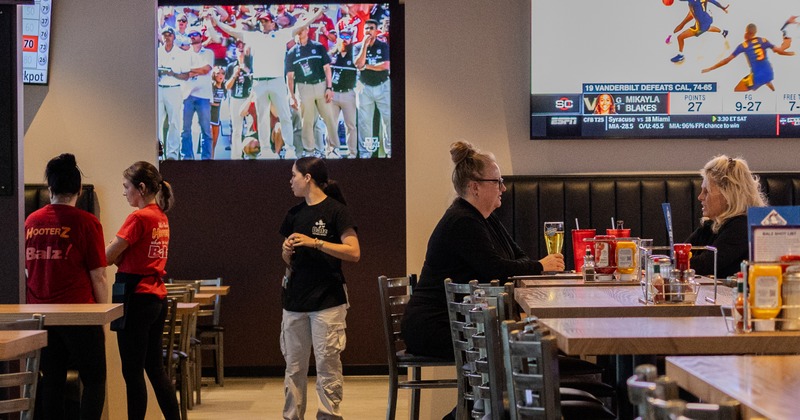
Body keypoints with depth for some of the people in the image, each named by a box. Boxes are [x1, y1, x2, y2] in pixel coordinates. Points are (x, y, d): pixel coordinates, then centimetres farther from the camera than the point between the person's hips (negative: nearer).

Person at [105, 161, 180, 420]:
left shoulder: (139, 217, -15)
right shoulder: (161, 217, 11)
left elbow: (107, 257, -12)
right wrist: (115, 256, -1)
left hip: (136, 299, -9)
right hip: (158, 298, 9)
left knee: (133, 372, -1)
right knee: (156, 368, 15)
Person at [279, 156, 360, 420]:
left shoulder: (336, 211, -5)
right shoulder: (294, 214, 13)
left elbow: (354, 253, -14)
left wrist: (314, 242, -18)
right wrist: (287, 250, -2)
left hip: (327, 299, -6)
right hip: (295, 298, 6)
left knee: (327, 364, -5)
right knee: (294, 366, 7)